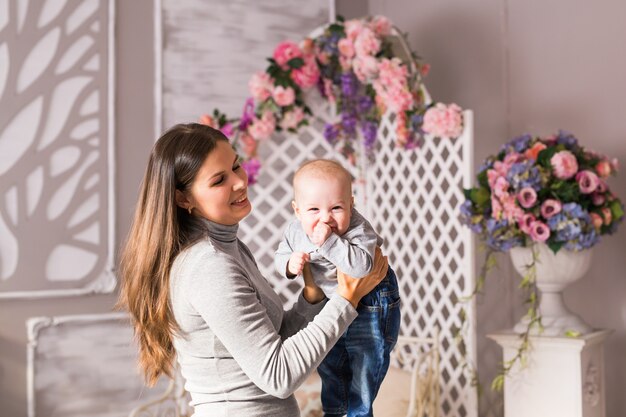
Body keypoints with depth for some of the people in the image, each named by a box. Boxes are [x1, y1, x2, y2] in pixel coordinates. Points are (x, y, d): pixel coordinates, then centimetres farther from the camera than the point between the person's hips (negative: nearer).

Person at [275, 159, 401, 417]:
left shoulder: (357, 229, -33)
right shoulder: (296, 230, -15)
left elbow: (361, 266, -47)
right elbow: (280, 257, 0)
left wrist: (329, 242, -49)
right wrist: (290, 264, -23)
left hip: (368, 304, -6)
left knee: (364, 365, 6)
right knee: (328, 364, 23)